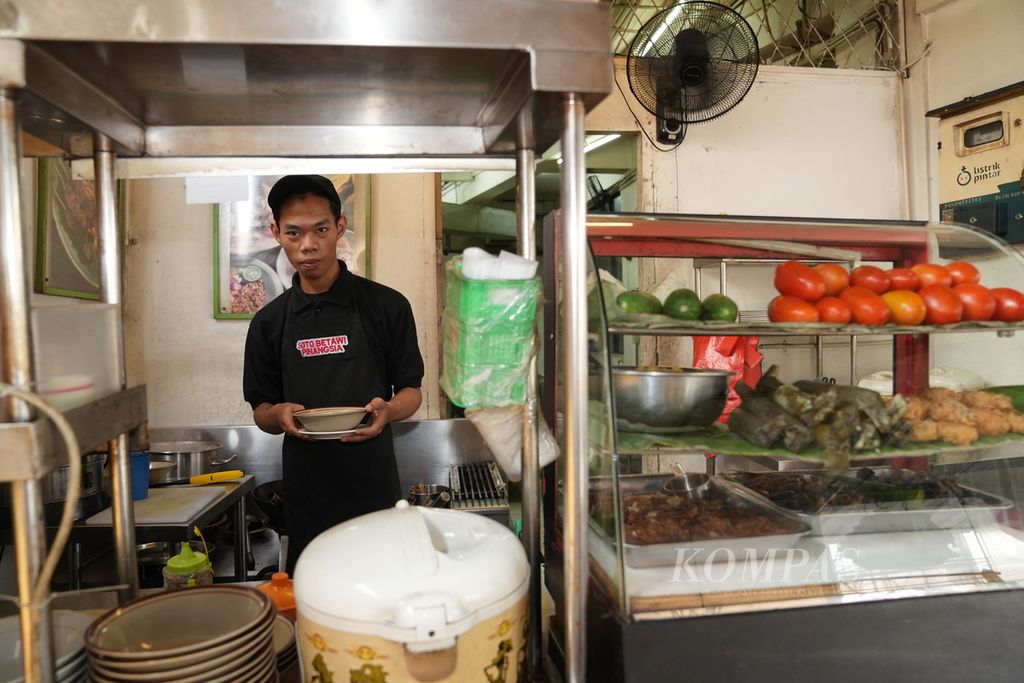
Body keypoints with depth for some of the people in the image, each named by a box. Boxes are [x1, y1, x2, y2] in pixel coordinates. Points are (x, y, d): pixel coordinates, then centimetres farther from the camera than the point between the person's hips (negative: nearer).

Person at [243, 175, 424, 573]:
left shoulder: (387, 306, -2)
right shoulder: (268, 323, 6)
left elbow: (411, 391, 3)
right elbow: (260, 412, 10)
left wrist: (387, 410, -19)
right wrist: (279, 415, -13)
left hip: (374, 484, -2)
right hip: (305, 491, 2)